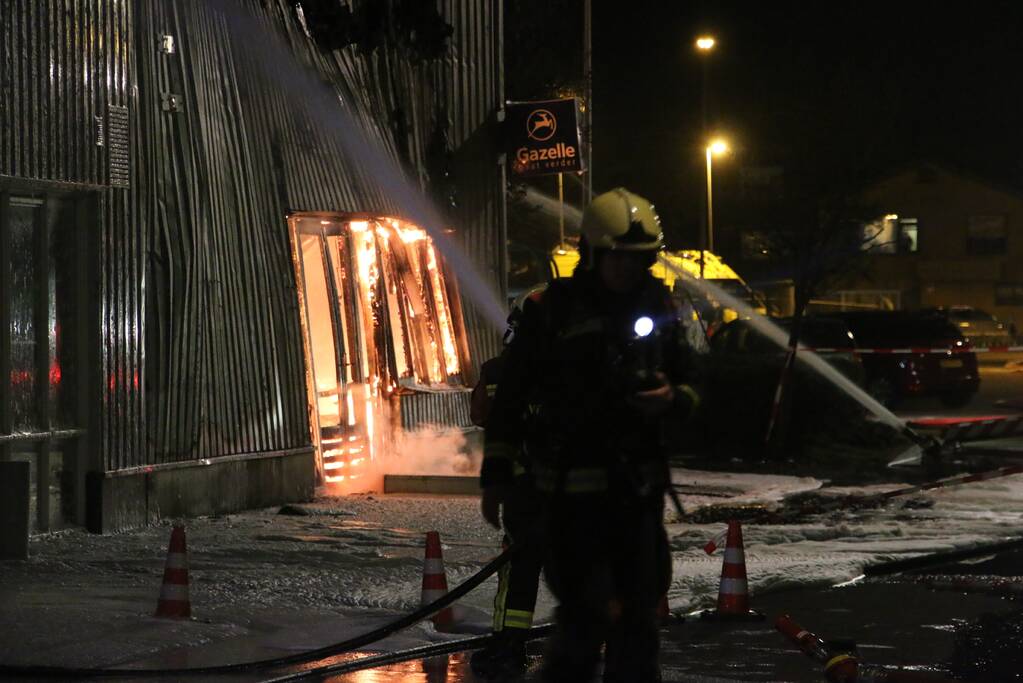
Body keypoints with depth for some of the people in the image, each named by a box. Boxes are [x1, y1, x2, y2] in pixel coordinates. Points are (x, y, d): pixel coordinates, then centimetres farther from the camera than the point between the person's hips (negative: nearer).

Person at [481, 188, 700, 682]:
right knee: (591, 613, -11)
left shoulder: (658, 308, 8)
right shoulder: (553, 311, -5)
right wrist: (496, 474, -5)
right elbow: (509, 396, -2)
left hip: (639, 487, 5)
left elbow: (689, 385, 17)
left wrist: (672, 400, -7)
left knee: (639, 611, 8)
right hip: (572, 488, -5)